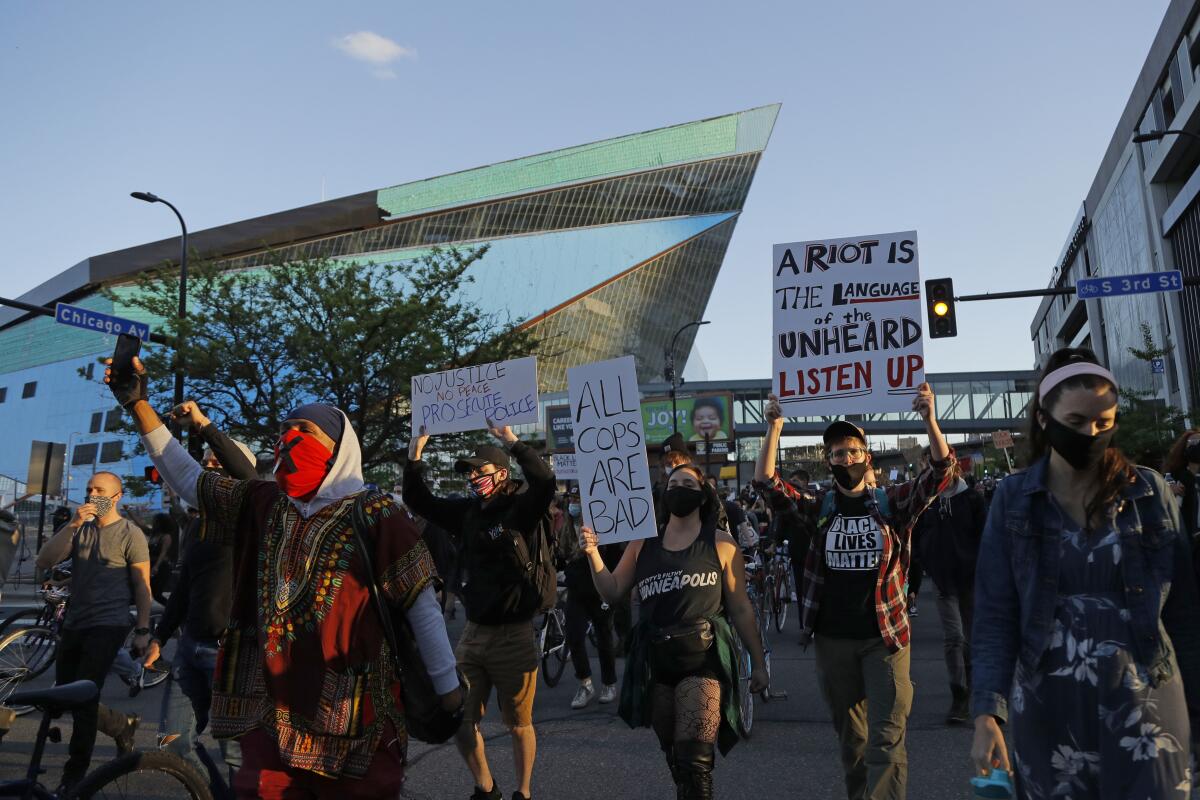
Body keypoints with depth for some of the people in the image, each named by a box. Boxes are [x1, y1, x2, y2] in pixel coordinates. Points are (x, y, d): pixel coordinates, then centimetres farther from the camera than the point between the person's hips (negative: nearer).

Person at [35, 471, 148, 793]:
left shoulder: (130, 534, -6)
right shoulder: (80, 528, 8)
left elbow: (143, 585, -6)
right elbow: (43, 562, -5)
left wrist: (143, 630, -11)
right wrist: (72, 525, -17)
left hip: (107, 626, -6)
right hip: (74, 624, 7)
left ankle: (74, 775, 6)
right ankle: (122, 724, 35)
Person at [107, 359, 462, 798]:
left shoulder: (375, 515, -10)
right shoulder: (264, 503, 5)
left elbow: (422, 607, -8)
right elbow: (187, 478, 14)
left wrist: (448, 691, -6)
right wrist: (138, 404, 7)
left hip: (354, 716, -4)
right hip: (270, 711, 4)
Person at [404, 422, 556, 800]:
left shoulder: (522, 507, -10)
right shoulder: (467, 510, 5)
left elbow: (545, 480, -29)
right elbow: (419, 501, 8)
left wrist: (511, 440, -32)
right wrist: (415, 453, -3)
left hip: (513, 635, -5)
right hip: (473, 633, 5)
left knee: (519, 725, 9)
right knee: (459, 721, 12)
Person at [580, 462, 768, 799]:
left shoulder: (721, 544, -2)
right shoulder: (643, 541, 6)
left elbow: (741, 609, 2)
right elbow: (612, 591, 7)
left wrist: (758, 662, 3)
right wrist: (593, 553, -7)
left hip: (702, 659, -4)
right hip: (655, 661, 4)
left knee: (694, 761, -10)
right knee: (673, 757, 18)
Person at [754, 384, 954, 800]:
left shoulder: (892, 504, 0)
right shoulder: (817, 508, 3)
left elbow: (941, 472, -11)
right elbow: (766, 480, -6)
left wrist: (929, 418, -25)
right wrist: (774, 427, -17)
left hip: (885, 636, -2)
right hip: (832, 638, 2)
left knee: (887, 739, -3)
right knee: (850, 736, 16)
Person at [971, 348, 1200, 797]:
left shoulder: (1149, 492, 0)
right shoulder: (1013, 499, -3)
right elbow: (995, 614, -6)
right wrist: (988, 712, -13)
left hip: (1145, 706, 1)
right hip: (1047, 709, 0)